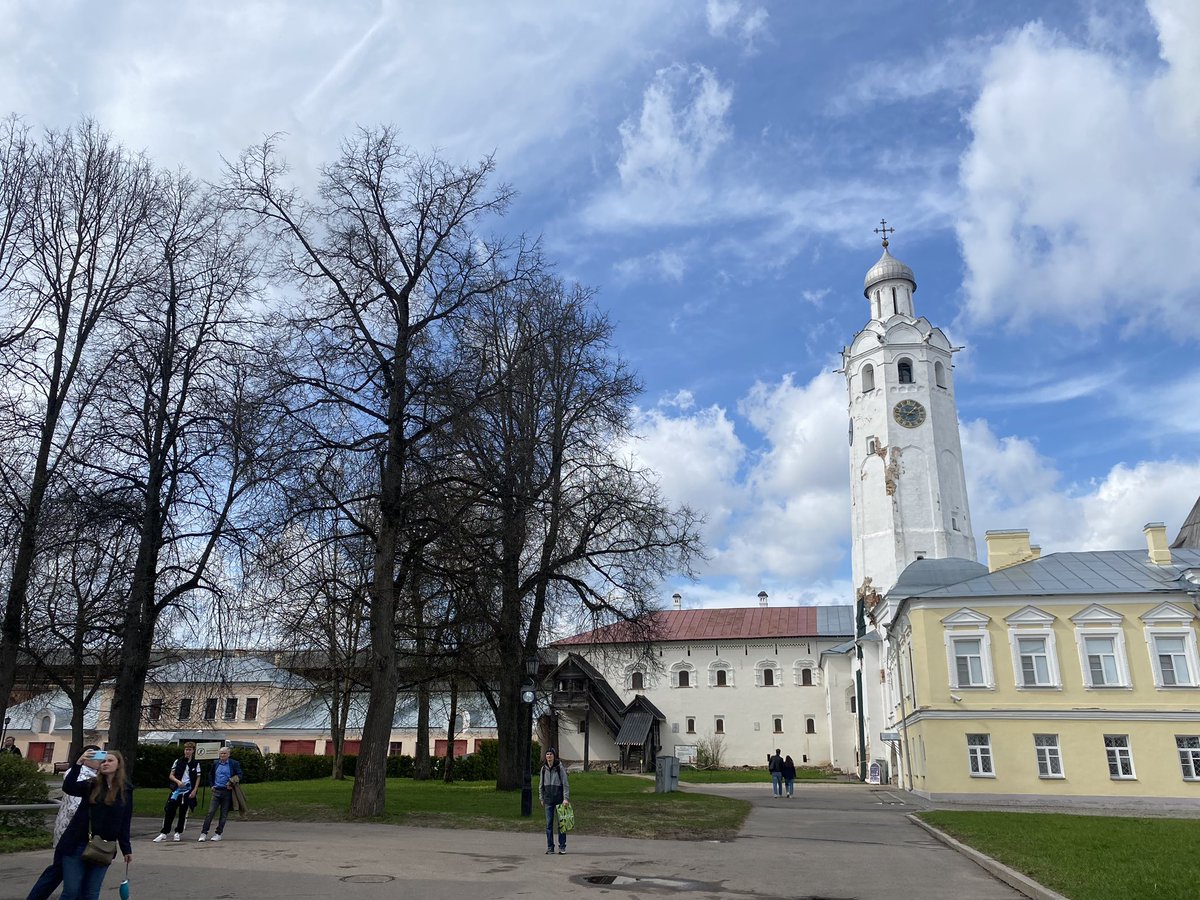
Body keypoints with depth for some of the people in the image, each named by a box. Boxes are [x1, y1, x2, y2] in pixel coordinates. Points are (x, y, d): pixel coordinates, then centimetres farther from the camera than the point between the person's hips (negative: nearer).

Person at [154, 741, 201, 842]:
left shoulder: (196, 763, 4)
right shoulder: (178, 762, 5)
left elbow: (198, 778, 5)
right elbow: (171, 775, 5)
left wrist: (194, 791, -4)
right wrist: (178, 781, -13)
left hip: (188, 791, 0)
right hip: (176, 790, 0)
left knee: (183, 813, 6)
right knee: (169, 811, -6)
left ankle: (178, 832, 18)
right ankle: (164, 833, 1)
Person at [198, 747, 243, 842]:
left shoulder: (234, 764, -2)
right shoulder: (215, 763, 9)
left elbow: (239, 775, -1)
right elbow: (210, 774, 24)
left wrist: (232, 785, -13)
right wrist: (211, 785, 13)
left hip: (227, 792, -2)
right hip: (216, 791, 2)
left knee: (224, 814, 3)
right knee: (210, 812, -5)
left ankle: (218, 834, 13)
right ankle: (204, 833, 2)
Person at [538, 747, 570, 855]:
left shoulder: (560, 768, -6)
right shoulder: (544, 768, 6)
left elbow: (565, 784, -6)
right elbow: (541, 785, 15)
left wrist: (566, 798, -13)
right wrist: (541, 798, 12)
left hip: (559, 799, -3)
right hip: (548, 800, 4)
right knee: (549, 824, 4)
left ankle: (562, 846, 8)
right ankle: (550, 847, 11)